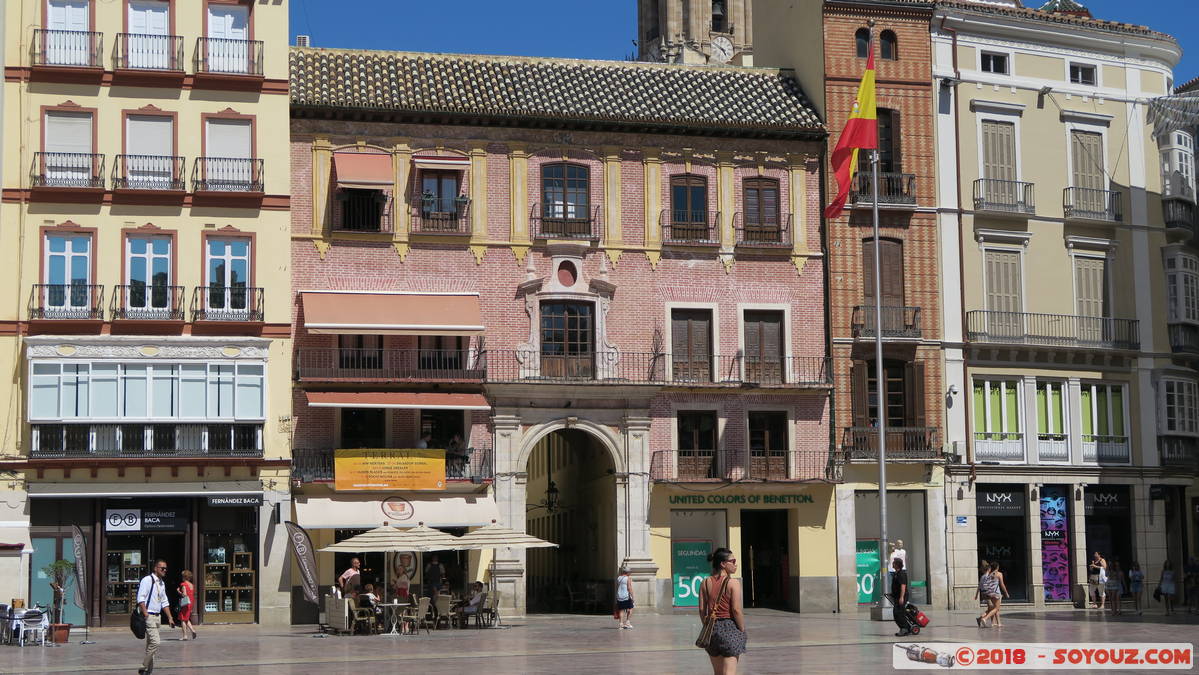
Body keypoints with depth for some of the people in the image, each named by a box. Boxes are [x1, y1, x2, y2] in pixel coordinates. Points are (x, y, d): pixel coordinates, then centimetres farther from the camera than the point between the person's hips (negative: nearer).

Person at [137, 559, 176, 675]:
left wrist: (170, 618, 18)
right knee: (155, 641, -16)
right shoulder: (147, 580, -9)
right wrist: (145, 614, -22)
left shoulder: (162, 583, 16)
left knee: (150, 644, 11)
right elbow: (140, 598, -16)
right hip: (148, 616, -9)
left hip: (157, 616, 9)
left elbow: (164, 603, 23)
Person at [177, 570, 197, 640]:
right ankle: (192, 630, 0)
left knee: (183, 620, 1)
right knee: (187, 619, 19)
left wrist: (179, 592, -6)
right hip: (191, 604, 7)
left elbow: (184, 594, -21)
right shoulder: (192, 585, 9)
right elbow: (193, 594, 11)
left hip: (185, 603, -7)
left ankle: (185, 635, 0)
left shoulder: (183, 584, -12)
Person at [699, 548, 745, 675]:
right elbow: (736, 610, -14)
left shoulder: (705, 583, 5)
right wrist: (742, 630, -4)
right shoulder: (733, 583, -10)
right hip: (730, 628, -5)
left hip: (712, 629, 5)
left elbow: (702, 609, 4)